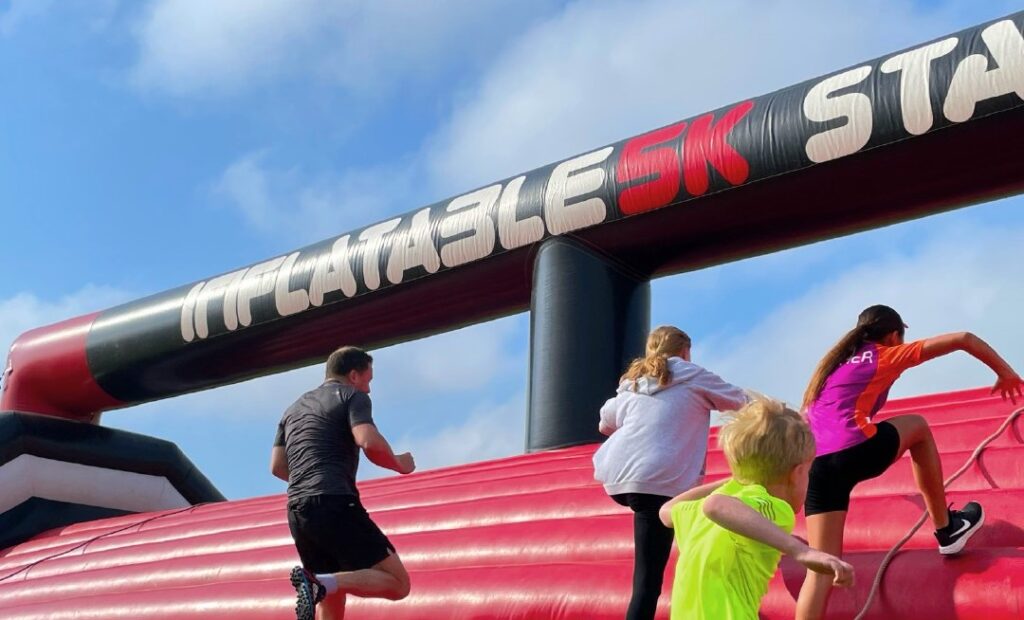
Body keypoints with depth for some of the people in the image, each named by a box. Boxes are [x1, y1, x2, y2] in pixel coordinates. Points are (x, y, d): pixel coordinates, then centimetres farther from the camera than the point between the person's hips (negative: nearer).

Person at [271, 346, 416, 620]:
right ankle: (320, 582, -28)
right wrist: (398, 464, 5)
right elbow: (370, 443, -13)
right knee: (397, 583, -8)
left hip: (297, 511, 8)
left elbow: (278, 467, 22)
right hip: (335, 505, -8)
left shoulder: (293, 409, 26)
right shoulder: (352, 396, 5)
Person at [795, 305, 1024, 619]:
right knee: (918, 426, 26)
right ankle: (946, 528, 31)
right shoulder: (890, 355, 16)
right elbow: (964, 339, 13)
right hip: (855, 450, -5)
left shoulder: (834, 363, 32)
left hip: (816, 466, 5)